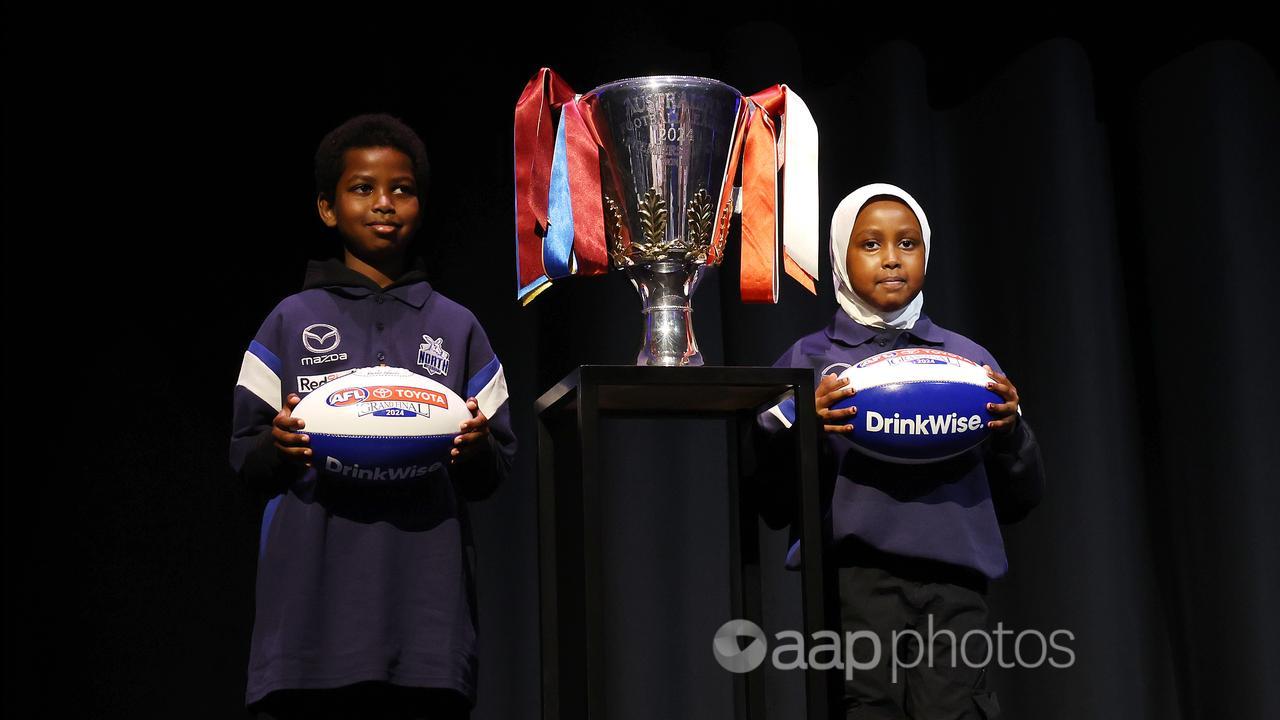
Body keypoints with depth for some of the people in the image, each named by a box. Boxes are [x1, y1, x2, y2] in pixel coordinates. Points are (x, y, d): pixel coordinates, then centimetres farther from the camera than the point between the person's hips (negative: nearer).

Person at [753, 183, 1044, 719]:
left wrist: (1011, 430, 0)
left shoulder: (968, 359, 17)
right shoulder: (810, 361, 10)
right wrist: (800, 432, -11)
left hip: (954, 580, 2)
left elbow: (1017, 502, 17)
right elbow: (771, 507, 6)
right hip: (851, 576, -1)